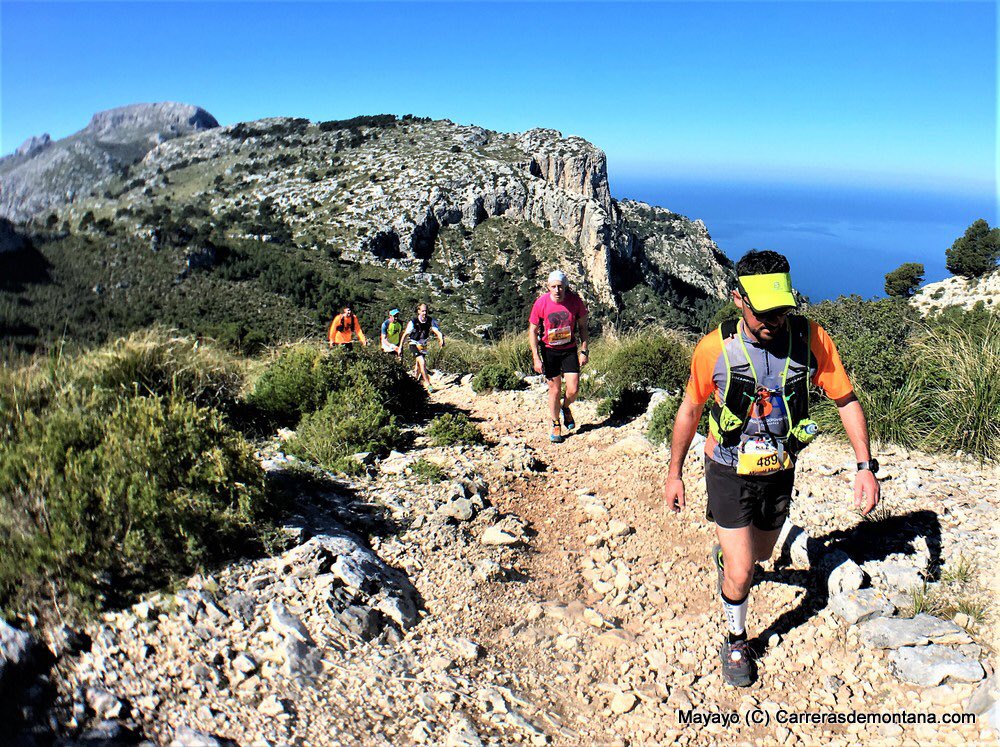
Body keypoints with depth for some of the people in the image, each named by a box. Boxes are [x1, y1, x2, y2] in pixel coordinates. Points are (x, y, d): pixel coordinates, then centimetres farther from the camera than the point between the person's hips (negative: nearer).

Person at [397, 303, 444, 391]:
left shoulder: (430, 321, -14)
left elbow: (437, 331, -24)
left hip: (423, 344, 5)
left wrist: (441, 340, -45)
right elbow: (405, 335, -18)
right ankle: (427, 384, -14)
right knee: (422, 362, -20)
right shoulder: (413, 322, -22)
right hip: (414, 344, -5)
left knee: (421, 363, 16)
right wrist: (400, 347, -19)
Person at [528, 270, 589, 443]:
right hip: (549, 350, -1)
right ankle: (555, 425, 23)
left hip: (570, 349, 1)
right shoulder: (541, 303, -16)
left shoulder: (575, 301, -13)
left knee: (573, 389, -4)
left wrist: (584, 351, -2)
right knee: (555, 390, 2)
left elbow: (582, 326, 1)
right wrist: (536, 358, -10)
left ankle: (566, 408, 31)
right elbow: (533, 331, -7)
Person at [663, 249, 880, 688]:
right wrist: (674, 474, 1)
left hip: (778, 473, 3)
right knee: (740, 573, -3)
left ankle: (724, 553, 61)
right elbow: (690, 410, -5)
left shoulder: (812, 340, -17)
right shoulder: (715, 348, -19)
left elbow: (846, 401, -5)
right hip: (729, 474, -3)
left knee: (760, 553, 25)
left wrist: (865, 465, -13)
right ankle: (736, 640, 26)